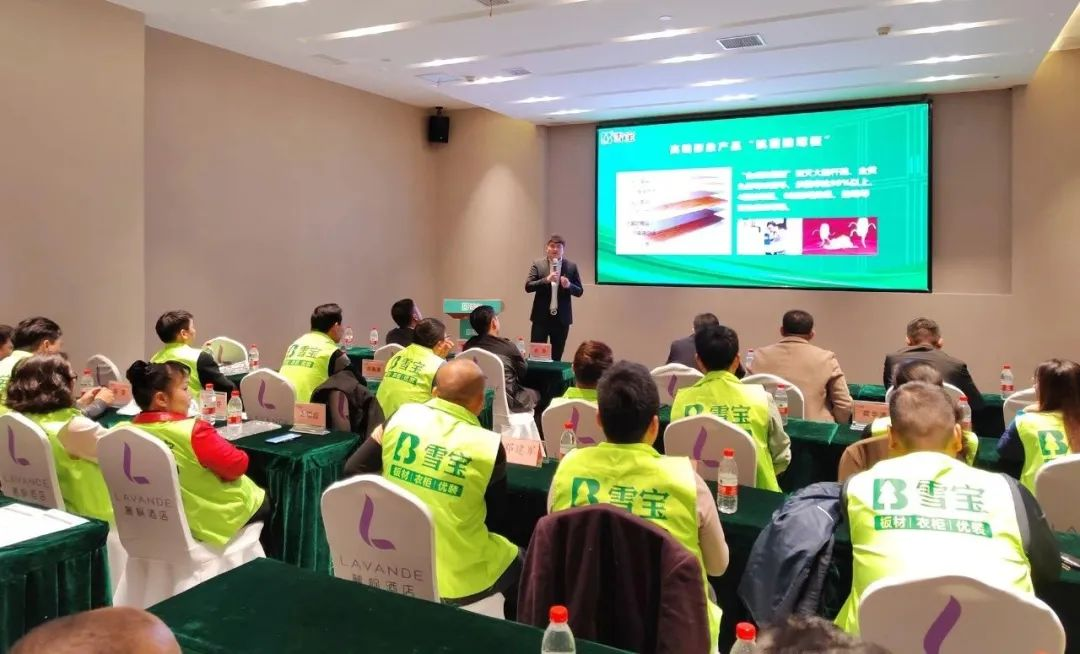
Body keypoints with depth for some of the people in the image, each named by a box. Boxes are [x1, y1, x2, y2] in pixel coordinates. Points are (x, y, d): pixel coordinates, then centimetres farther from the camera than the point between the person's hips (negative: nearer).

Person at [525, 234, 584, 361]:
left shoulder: (572, 266, 3)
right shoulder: (537, 264, 0)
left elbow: (579, 292, 3)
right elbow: (528, 286, -8)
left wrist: (569, 285, -18)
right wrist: (546, 280, -23)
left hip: (562, 318, 1)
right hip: (541, 317, -1)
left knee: (557, 357, 8)